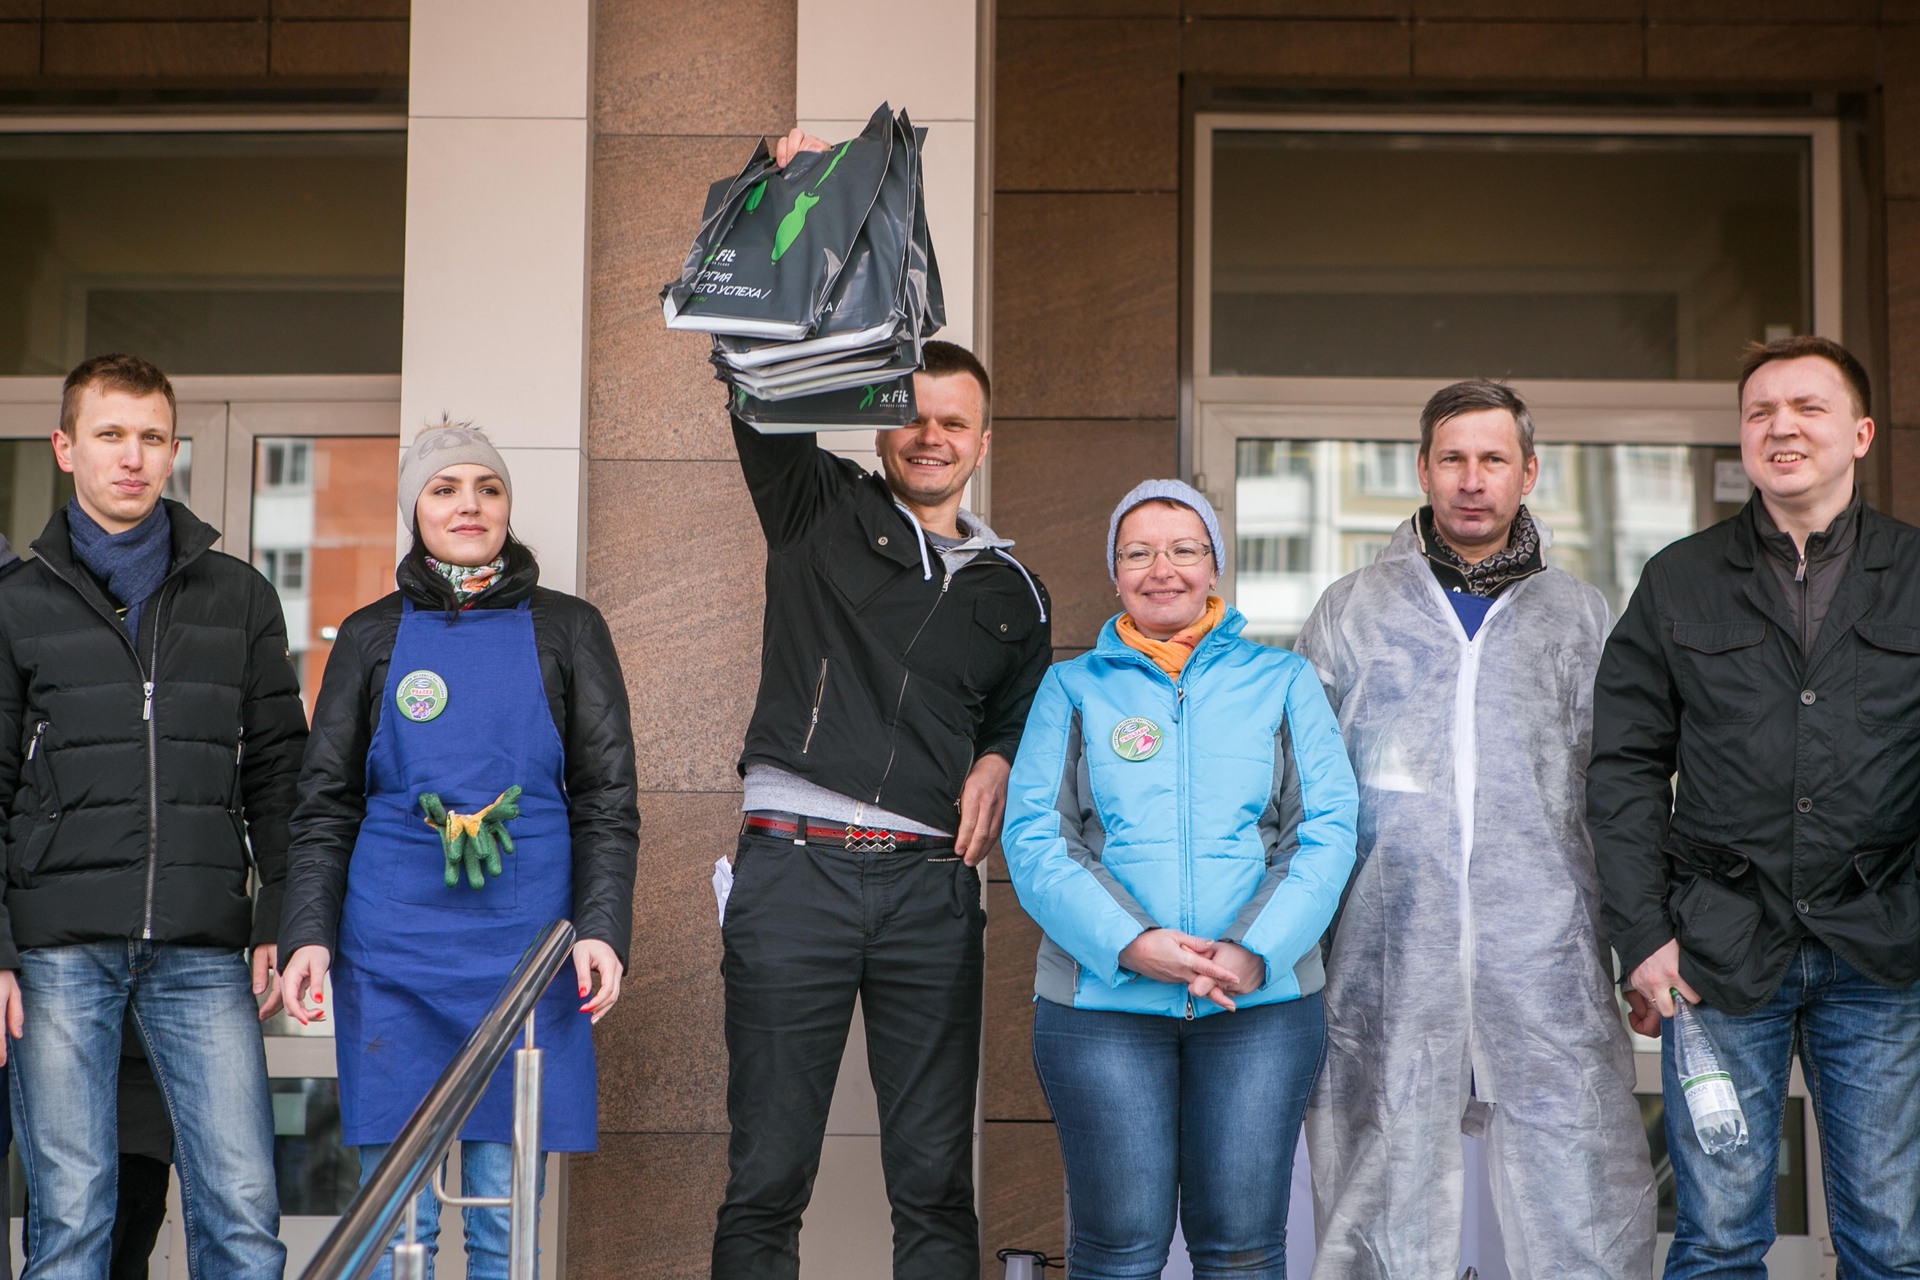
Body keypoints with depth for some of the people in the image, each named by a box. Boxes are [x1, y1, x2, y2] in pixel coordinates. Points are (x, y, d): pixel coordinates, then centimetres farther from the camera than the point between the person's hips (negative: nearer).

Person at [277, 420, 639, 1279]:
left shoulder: (567, 630, 9)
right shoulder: (373, 635, 11)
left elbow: (609, 800, 5)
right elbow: (325, 805, 10)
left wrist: (601, 928, -7)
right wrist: (308, 934, -2)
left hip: (525, 942, -1)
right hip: (392, 948, 1)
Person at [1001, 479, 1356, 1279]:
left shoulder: (1284, 681, 12)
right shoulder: (1072, 688, 10)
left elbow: (1328, 829, 3)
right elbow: (1032, 838, 0)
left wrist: (1257, 951, -12)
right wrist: (1130, 943, -14)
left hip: (1263, 998, 1)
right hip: (1102, 998, 0)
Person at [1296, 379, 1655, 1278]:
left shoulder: (1579, 616, 14)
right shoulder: (1351, 613, 12)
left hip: (1546, 953, 0)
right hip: (1390, 953, 0)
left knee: (1584, 1198, -4)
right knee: (1386, 1206, 5)